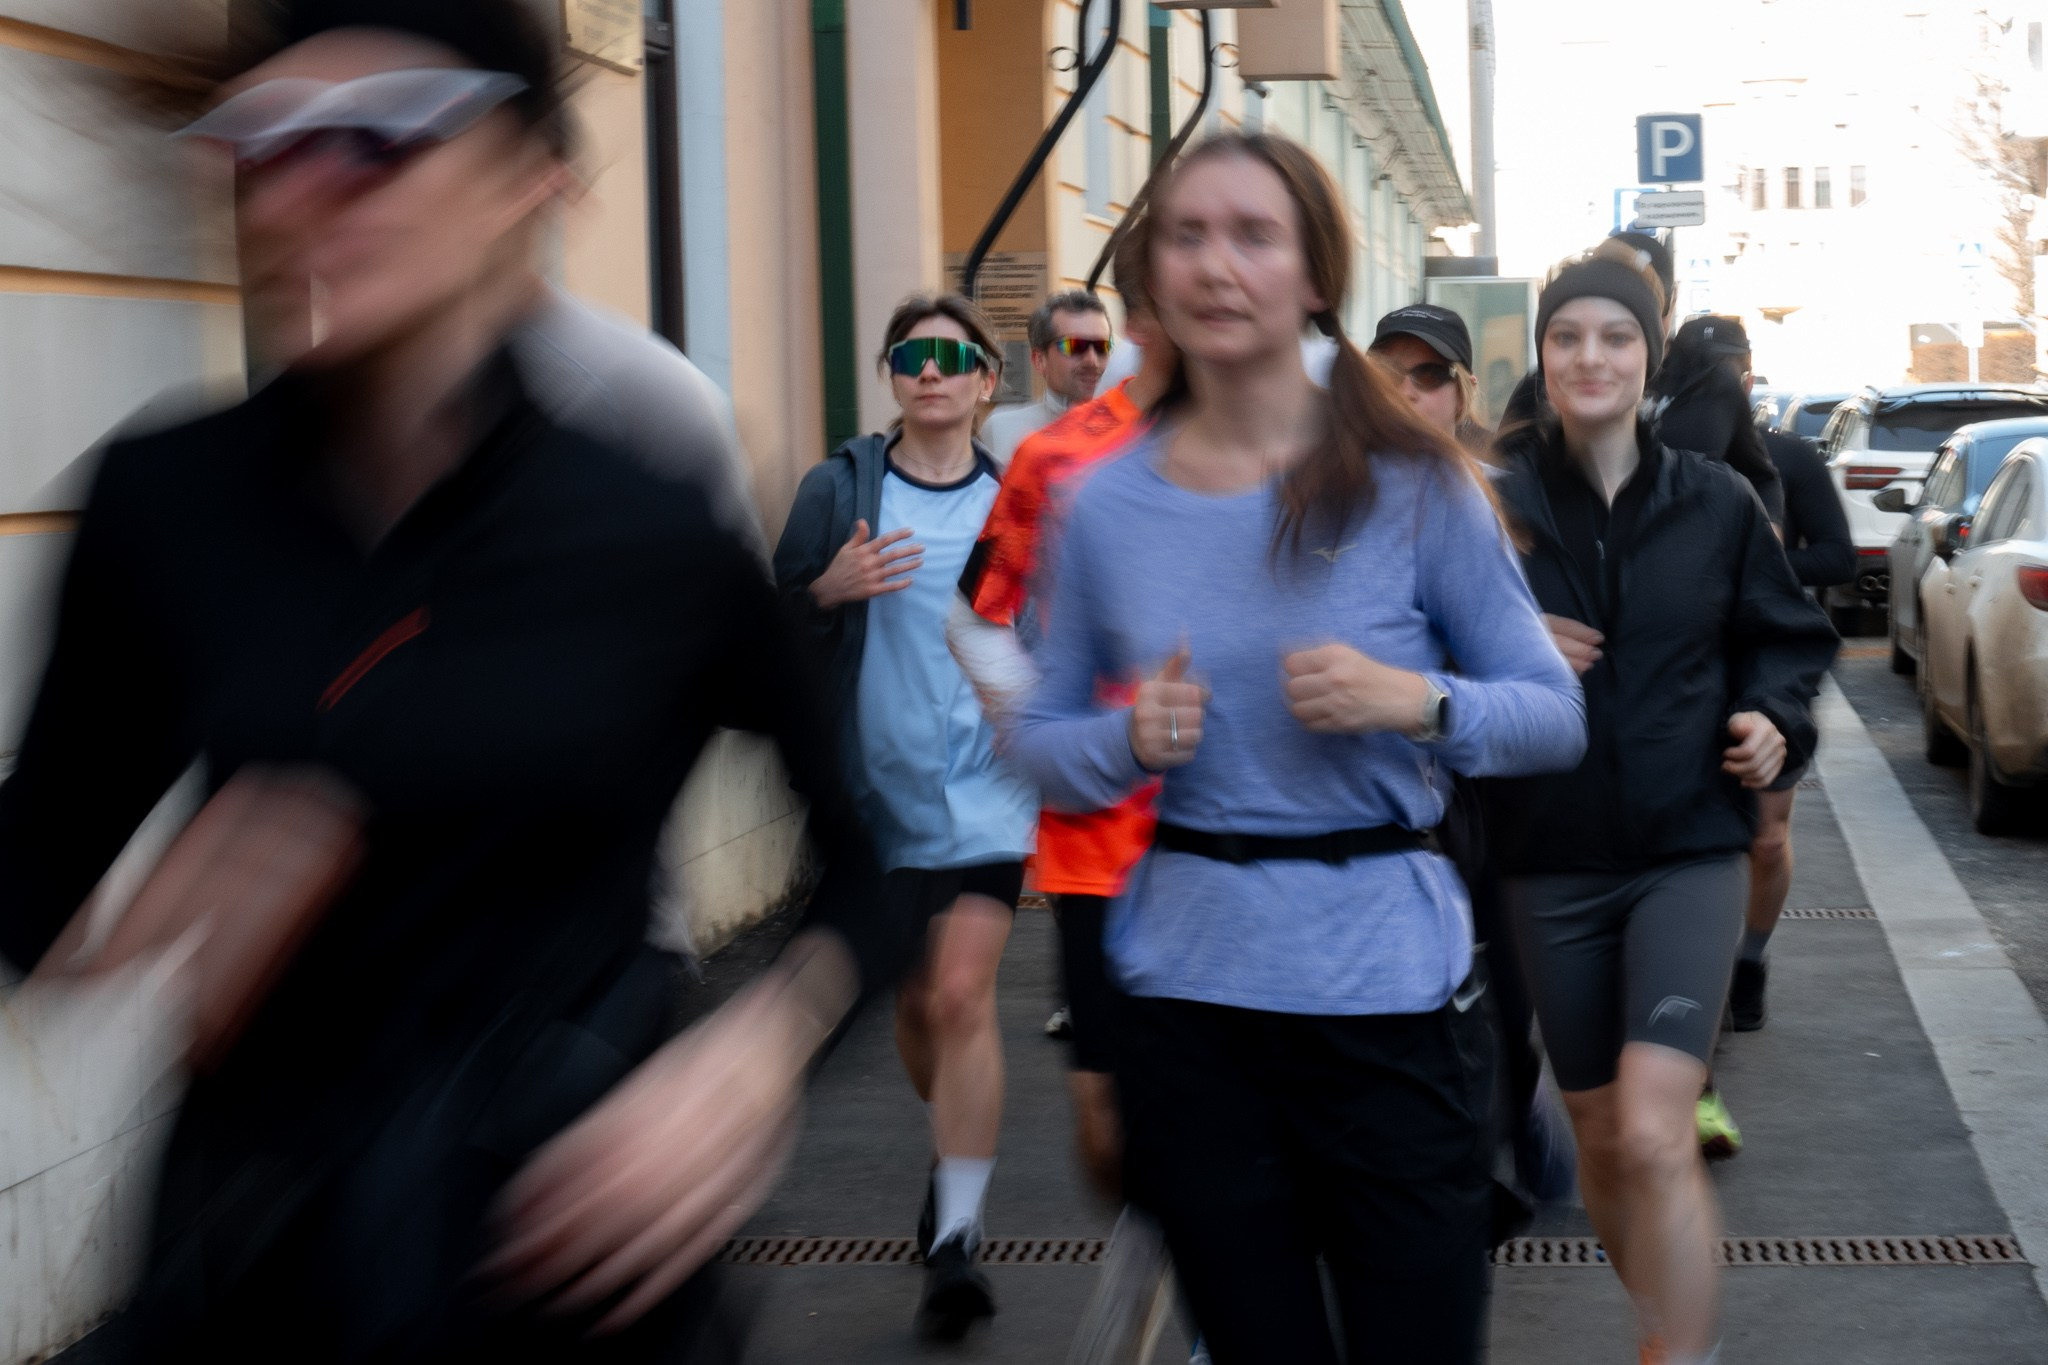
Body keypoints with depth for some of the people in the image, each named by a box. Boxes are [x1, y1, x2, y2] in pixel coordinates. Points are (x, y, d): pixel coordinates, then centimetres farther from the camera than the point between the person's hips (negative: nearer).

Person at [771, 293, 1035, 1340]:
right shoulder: (839, 490, 0)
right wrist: (828, 591, -19)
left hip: (988, 788, -1)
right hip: (880, 788, 2)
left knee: (961, 994, -14)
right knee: (911, 1000, 15)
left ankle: (957, 1235, -8)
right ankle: (958, 1150, 43)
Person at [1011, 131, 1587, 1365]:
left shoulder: (1412, 484, -5)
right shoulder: (1105, 505, 2)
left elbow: (1556, 717, 0)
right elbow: (1041, 741, 10)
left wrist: (1419, 702, -18)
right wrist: (1128, 742, -11)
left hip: (1386, 981, -2)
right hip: (1187, 994, 2)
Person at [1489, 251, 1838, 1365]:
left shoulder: (1716, 504, 0)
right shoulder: (1493, 504, -3)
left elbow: (1784, 639, 13)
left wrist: (1774, 717, -7)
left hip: (1689, 848, -1)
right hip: (1549, 858, 2)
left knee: (1654, 1135, -18)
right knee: (1599, 1138, 12)